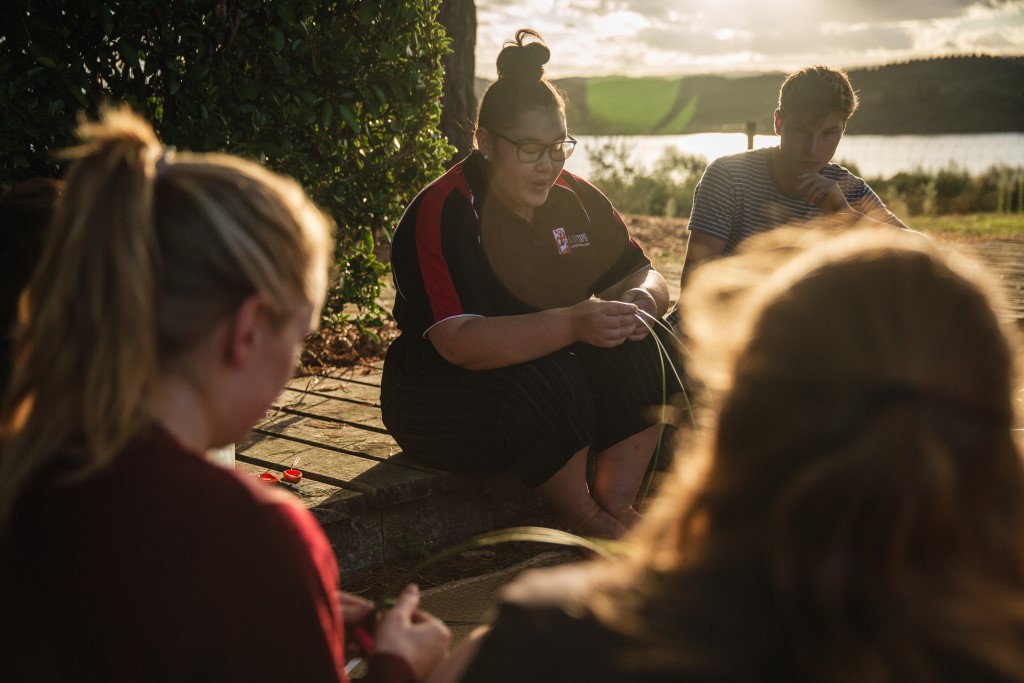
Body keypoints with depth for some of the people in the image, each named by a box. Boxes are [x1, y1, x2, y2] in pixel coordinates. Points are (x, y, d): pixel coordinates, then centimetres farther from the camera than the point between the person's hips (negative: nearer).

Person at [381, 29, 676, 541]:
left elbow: (644, 274, 6)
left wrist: (640, 300, -21)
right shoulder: (443, 213, -20)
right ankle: (584, 520, -12)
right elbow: (459, 343, -31)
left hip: (548, 362, 6)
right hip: (443, 392, -6)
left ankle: (616, 507, -14)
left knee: (636, 352, -19)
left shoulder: (575, 198, 1)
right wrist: (573, 324, -43)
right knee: (545, 385, -34)